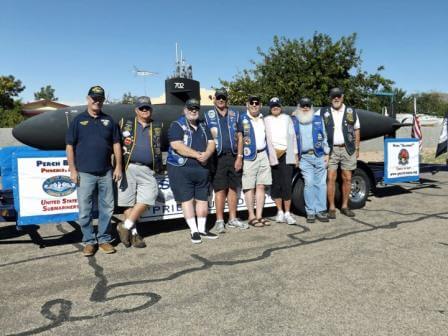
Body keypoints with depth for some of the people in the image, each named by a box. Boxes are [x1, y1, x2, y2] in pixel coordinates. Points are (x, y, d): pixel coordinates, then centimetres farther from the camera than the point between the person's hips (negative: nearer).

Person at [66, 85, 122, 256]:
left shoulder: (109, 121, 9)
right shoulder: (78, 120, 3)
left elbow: (116, 144, 10)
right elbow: (70, 146, 1)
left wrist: (118, 166, 2)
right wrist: (72, 170, -5)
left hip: (106, 173, 2)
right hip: (85, 173, -2)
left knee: (107, 209, 8)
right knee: (85, 210, 3)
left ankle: (104, 239, 20)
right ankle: (89, 241, 16)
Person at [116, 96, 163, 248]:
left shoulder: (157, 126, 16)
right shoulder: (126, 123, 10)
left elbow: (159, 148, 23)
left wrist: (159, 166, 14)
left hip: (147, 170, 2)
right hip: (128, 167, -2)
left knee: (148, 197, -12)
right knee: (129, 201, -1)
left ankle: (126, 226, 0)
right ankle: (133, 232, 11)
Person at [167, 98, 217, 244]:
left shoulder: (203, 126, 16)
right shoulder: (177, 125, -3)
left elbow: (211, 143, 8)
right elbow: (176, 145, -17)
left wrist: (206, 155, -15)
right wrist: (197, 155, -19)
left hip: (202, 169, 6)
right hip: (181, 169, -5)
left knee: (202, 199, 8)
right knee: (187, 199, -2)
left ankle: (202, 229, 19)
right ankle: (194, 231, 4)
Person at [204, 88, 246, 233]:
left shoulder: (235, 115, 13)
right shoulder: (208, 116, 7)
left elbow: (239, 138, 9)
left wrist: (239, 157, 0)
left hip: (233, 156, 3)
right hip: (218, 157, -3)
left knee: (233, 188, 7)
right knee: (220, 190, -3)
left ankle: (232, 219, 16)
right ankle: (219, 221, 4)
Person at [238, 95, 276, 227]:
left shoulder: (263, 119, 15)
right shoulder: (242, 118, 0)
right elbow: (239, 137, -3)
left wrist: (270, 154, 14)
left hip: (263, 155, 5)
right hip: (249, 156, -5)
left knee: (261, 186, 6)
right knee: (250, 187, -1)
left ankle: (259, 215, 13)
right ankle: (251, 216, 7)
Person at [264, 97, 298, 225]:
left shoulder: (287, 118, 14)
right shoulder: (266, 120, 9)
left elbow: (293, 136, 12)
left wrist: (295, 154, 7)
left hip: (286, 155, 0)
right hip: (272, 156, 0)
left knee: (287, 184, -4)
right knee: (276, 185, 4)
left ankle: (287, 213, 2)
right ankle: (280, 211, 15)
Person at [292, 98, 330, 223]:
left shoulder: (318, 119, 12)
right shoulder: (294, 121, 8)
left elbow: (324, 137, 12)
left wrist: (326, 154, 7)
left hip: (319, 156, 2)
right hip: (304, 158, -1)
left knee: (321, 184, 2)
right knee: (309, 184, -6)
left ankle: (321, 210, 8)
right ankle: (310, 212, 1)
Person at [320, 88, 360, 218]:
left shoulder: (351, 112, 10)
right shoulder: (323, 112, 5)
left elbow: (356, 130, 13)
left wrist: (357, 148, 10)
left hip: (347, 149, 2)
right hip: (330, 150, -2)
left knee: (347, 178, 5)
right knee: (331, 178, -4)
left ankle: (345, 206, 17)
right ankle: (331, 208, 4)